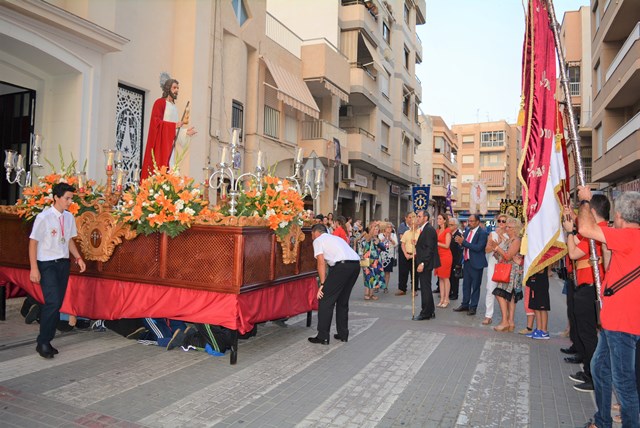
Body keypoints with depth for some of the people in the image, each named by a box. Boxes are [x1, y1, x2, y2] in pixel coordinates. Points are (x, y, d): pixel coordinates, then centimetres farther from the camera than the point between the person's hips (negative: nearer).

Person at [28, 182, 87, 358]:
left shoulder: (69, 217, 4)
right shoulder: (43, 217, -14)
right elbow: (33, 243, -11)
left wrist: (78, 258, 4)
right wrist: (34, 268, -14)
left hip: (63, 264, 6)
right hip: (47, 265, -6)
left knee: (57, 304, 9)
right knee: (53, 302, -14)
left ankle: (47, 341, 21)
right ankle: (42, 343, 1)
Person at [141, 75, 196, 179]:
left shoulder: (174, 107, 20)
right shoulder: (160, 102, -1)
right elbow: (155, 121, -12)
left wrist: (186, 132, 6)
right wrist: (174, 125, -16)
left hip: (170, 144, 7)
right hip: (160, 142, -7)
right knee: (158, 168, -12)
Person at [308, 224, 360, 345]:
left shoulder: (318, 240, 11)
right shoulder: (335, 238, 33)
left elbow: (321, 262, 0)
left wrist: (323, 284, 0)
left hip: (342, 265, -8)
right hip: (356, 264, 8)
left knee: (325, 300, 2)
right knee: (343, 301, 21)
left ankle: (323, 337, 5)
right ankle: (343, 334, 26)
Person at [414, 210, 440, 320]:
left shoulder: (429, 229, -15)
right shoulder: (424, 229, 15)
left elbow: (429, 248, -21)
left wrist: (422, 263, -23)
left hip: (425, 264, -10)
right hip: (423, 263, 10)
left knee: (425, 289, -3)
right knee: (426, 288, 16)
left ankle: (426, 313, 6)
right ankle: (430, 311, 25)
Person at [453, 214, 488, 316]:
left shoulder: (482, 233, -13)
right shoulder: (467, 231, 9)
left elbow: (478, 247, -23)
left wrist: (464, 242, -23)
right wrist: (460, 242, -8)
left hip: (476, 263, -7)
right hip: (467, 261, 7)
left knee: (475, 286, 4)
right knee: (466, 284, 14)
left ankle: (473, 307, 14)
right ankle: (465, 305, 26)